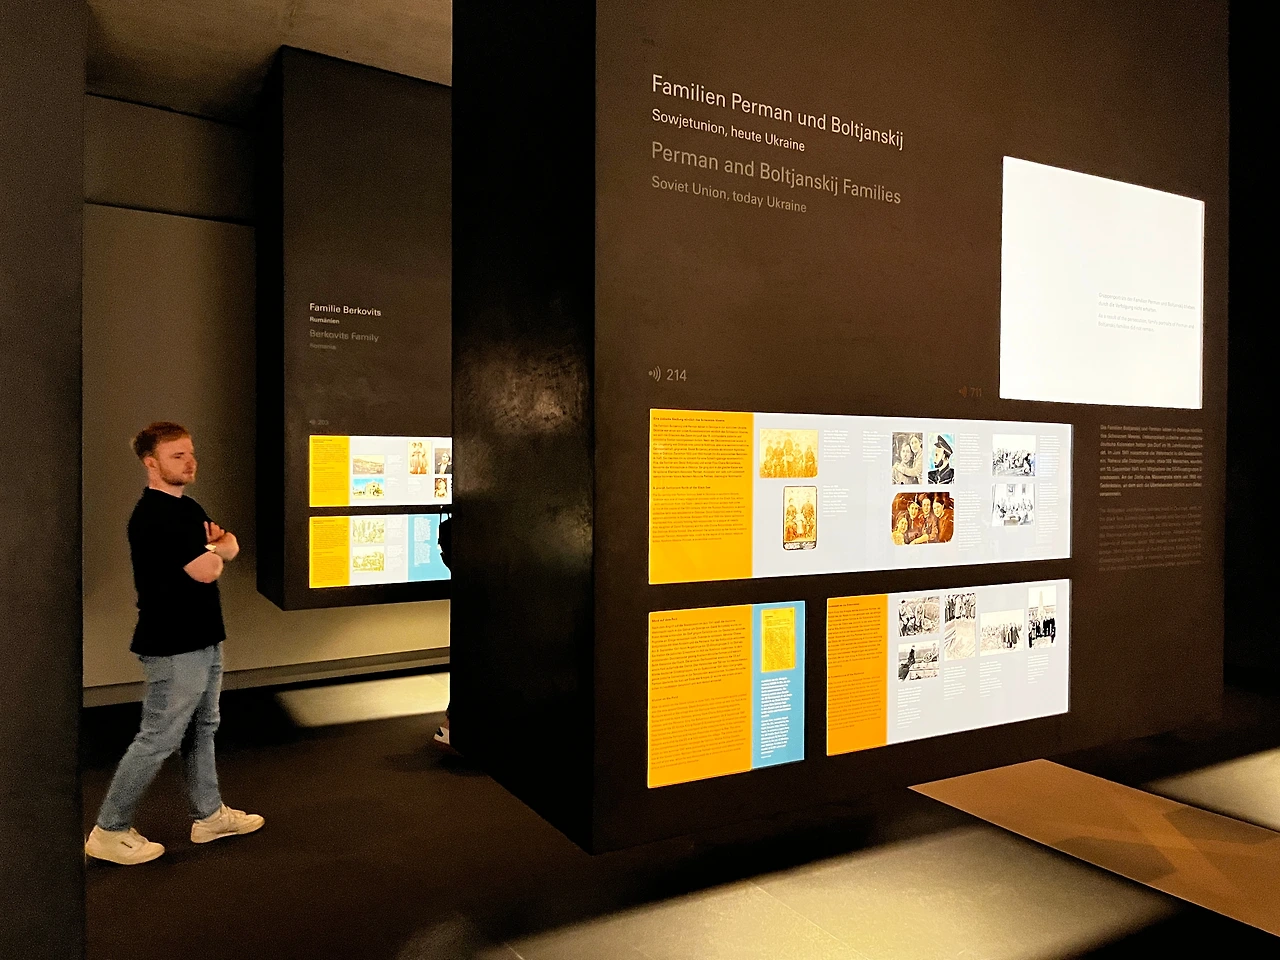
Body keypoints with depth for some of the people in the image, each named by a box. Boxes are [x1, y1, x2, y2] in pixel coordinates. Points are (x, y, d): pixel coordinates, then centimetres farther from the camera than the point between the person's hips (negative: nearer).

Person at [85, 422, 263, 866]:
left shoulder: (188, 508, 12)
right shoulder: (154, 515, -20)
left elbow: (231, 546, 11)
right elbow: (206, 571, -24)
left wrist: (213, 547, -11)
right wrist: (215, 550, -2)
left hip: (202, 639, 10)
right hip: (174, 647, -10)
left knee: (202, 730, 17)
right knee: (158, 739, 0)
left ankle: (209, 815, 29)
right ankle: (109, 830, 14)